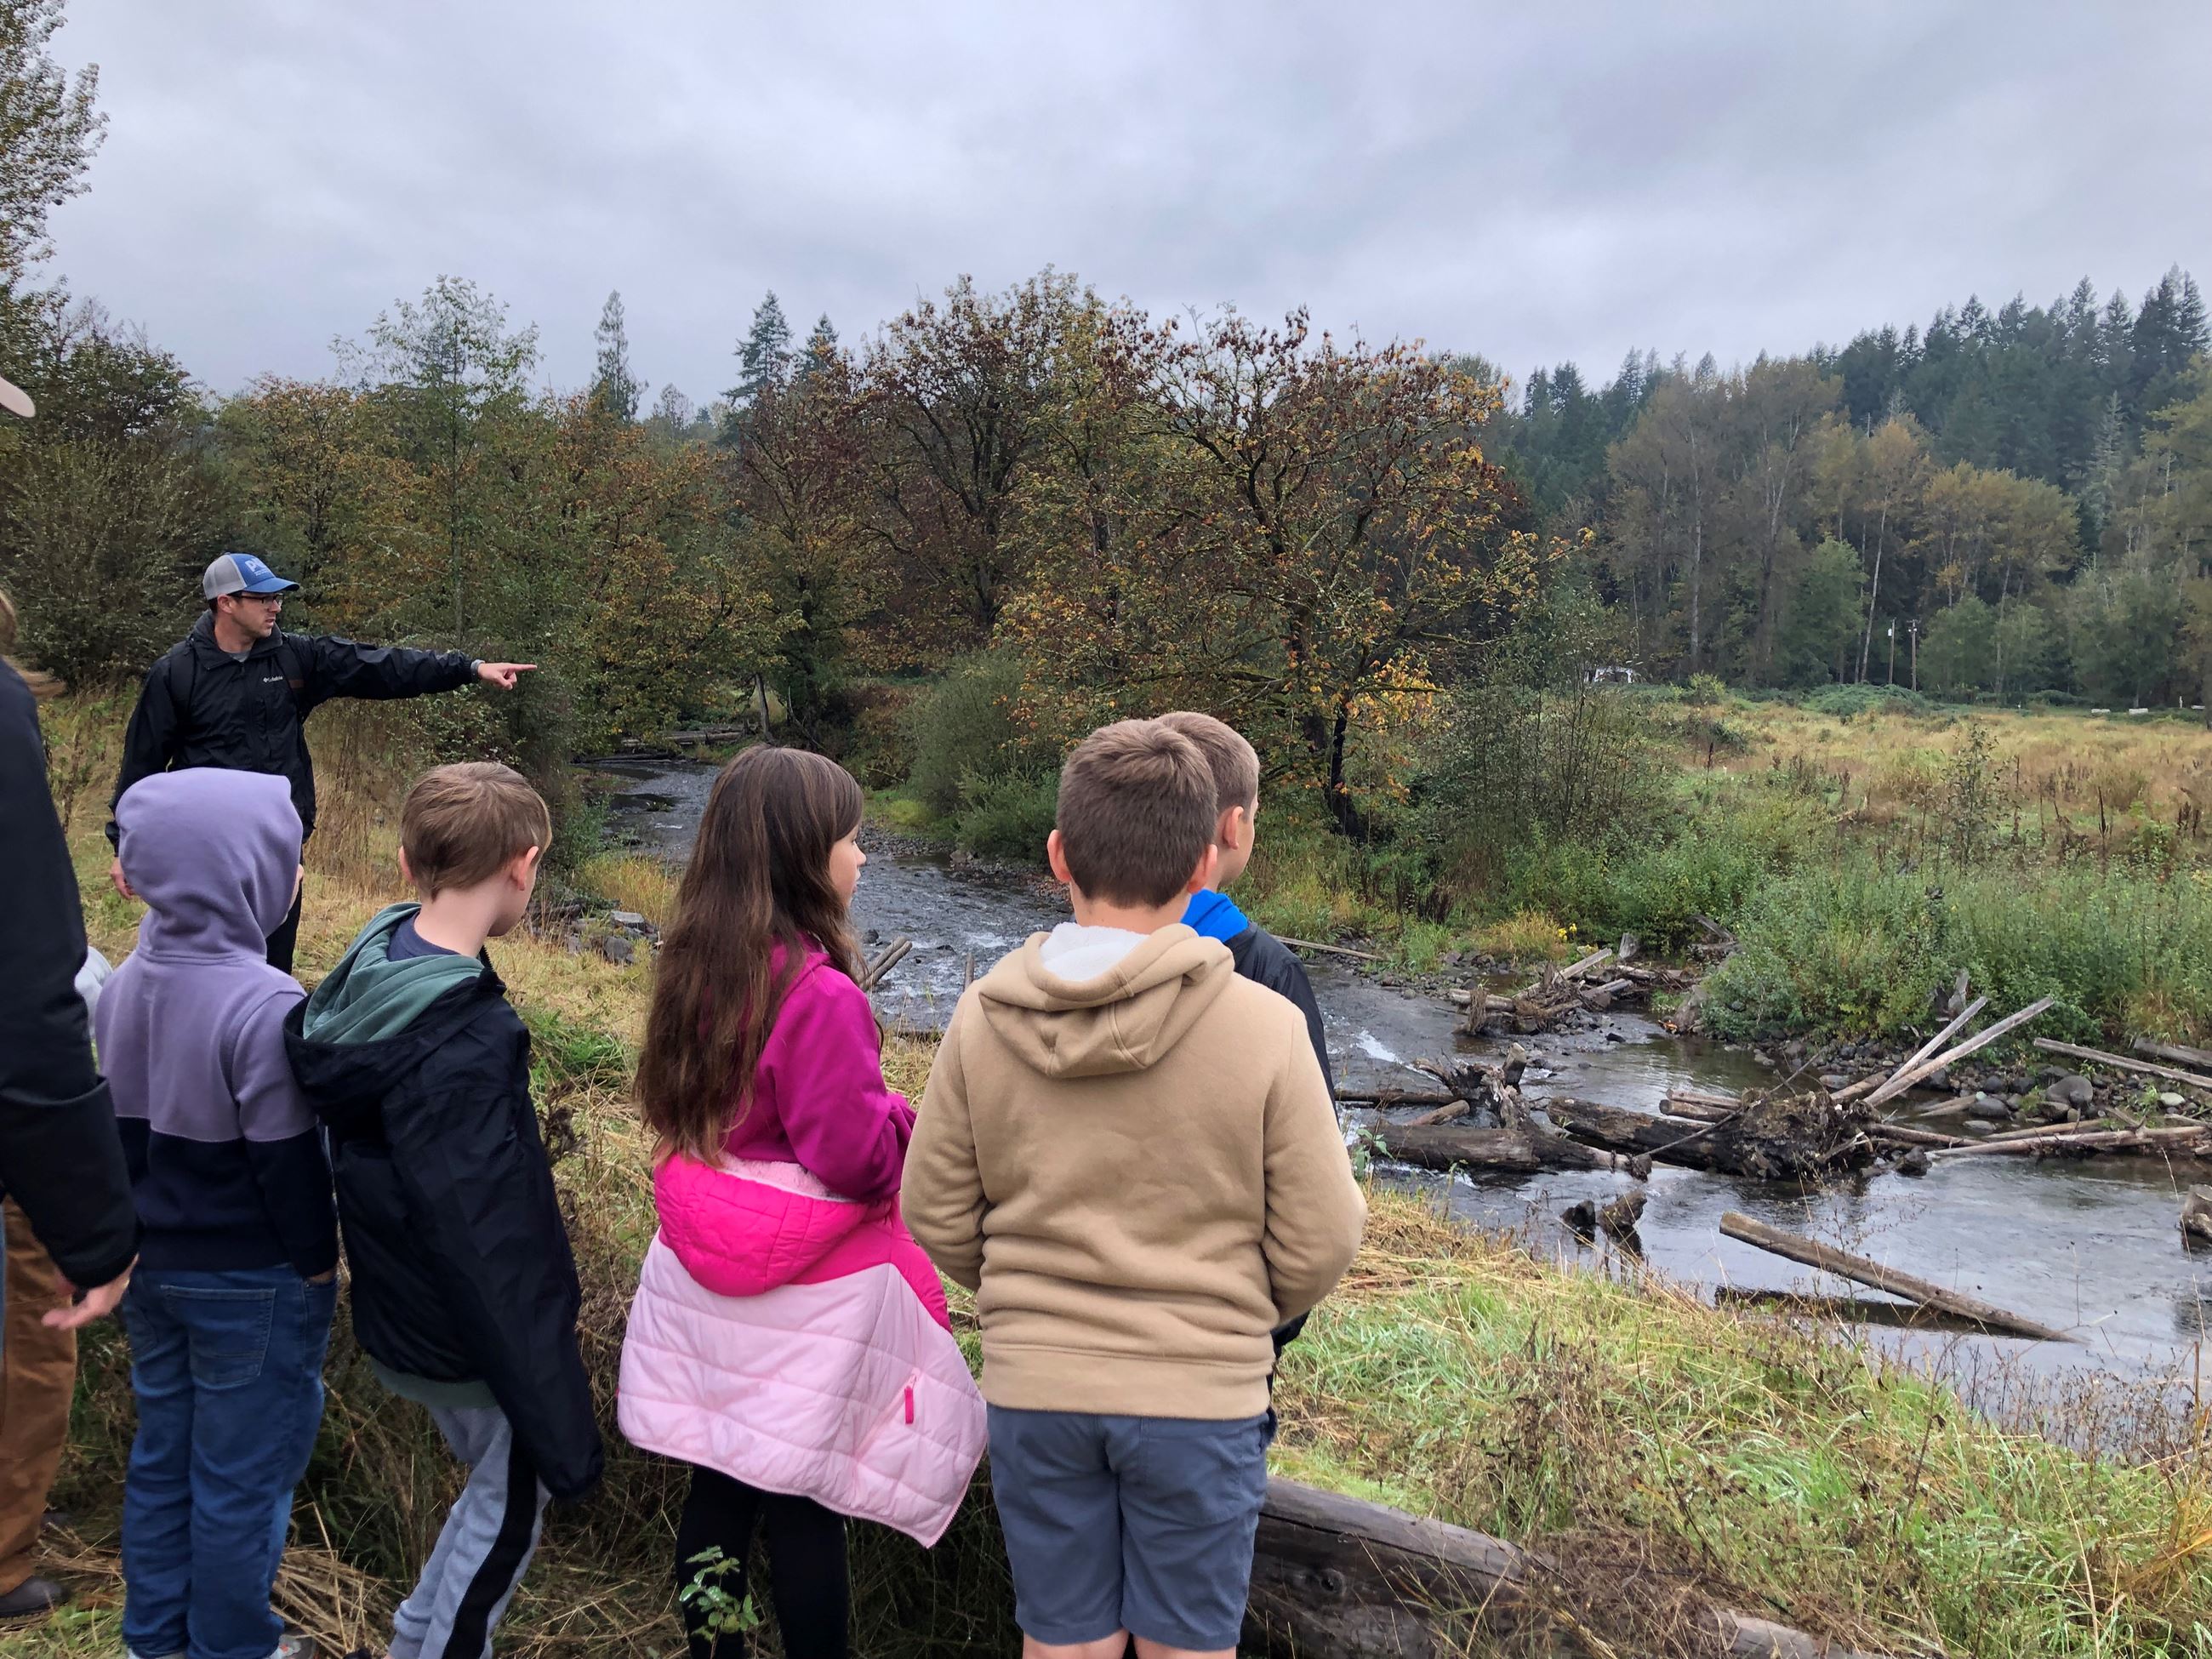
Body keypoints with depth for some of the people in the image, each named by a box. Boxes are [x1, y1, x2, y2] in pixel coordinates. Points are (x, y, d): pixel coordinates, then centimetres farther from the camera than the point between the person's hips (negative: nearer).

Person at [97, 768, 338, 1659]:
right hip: (251, 1284, -8)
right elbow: (287, 1159, -21)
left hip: (153, 1267, 8)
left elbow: (119, 1127, 8)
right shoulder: (264, 1005, -26)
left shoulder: (125, 985, -1)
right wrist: (317, 1261, -8)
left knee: (162, 1454, 22)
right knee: (241, 1478, 10)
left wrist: (144, 1229, 19)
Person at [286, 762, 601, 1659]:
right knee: (510, 1508, 15)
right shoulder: (461, 1048, -33)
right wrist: (563, 1431, -21)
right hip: (474, 1342, -9)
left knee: (497, 1482, 28)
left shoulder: (375, 961, -4)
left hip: (397, 1316, 9)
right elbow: (495, 1257, -29)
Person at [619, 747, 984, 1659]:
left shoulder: (695, 968, 1)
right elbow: (857, 1157, -22)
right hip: (806, 1296, -7)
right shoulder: (820, 994, -24)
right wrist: (910, 1116, -3)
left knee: (720, 1484, 17)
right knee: (804, 1509, 7)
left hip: (704, 1274, 7)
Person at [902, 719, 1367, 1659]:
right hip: (1201, 1396, -2)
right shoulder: (1262, 1025, -16)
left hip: (1033, 1392, 2)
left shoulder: (983, 1018, -10)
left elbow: (936, 1216, 0)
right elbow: (1319, 1242, -9)